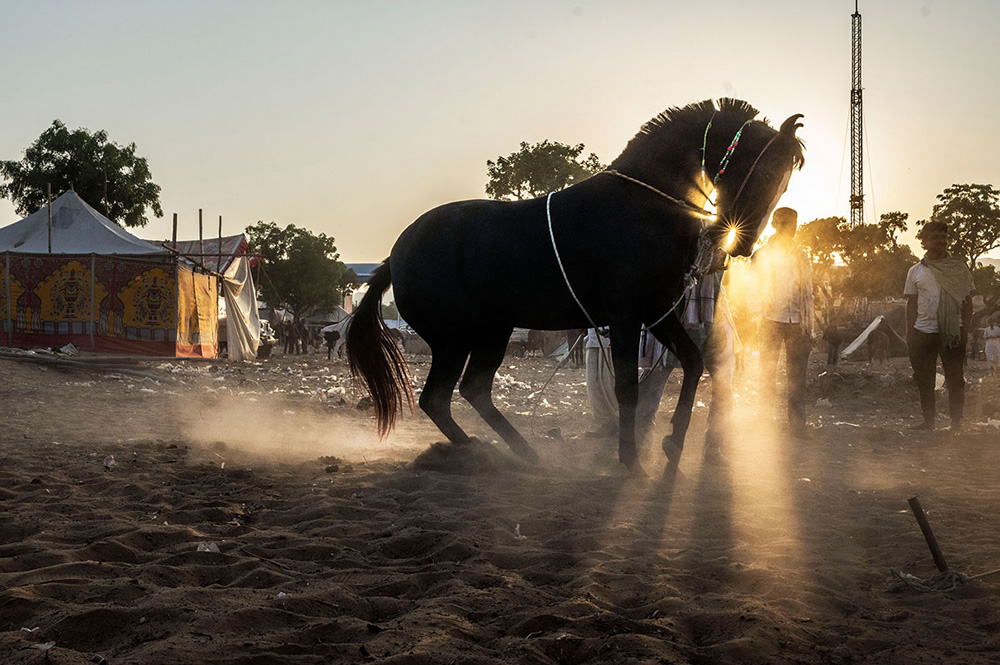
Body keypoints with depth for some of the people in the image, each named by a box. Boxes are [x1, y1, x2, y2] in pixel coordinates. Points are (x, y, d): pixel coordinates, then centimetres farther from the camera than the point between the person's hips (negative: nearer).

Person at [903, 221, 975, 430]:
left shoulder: (959, 268, 5)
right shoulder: (916, 271, 8)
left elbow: (967, 302, 5)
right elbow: (911, 305, 10)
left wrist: (966, 330, -3)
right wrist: (909, 334, 4)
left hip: (952, 332, -1)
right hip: (922, 332, 2)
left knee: (955, 380, 0)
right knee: (924, 380, 5)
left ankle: (956, 423, 6)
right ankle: (928, 421, 15)